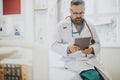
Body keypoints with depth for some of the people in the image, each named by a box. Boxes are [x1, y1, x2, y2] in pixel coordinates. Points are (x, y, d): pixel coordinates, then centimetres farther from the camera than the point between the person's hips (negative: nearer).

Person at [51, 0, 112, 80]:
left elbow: (97, 44, 13)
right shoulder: (62, 25, 2)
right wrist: (68, 48, -20)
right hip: (73, 60, -4)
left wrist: (92, 49, -10)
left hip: (90, 59, 4)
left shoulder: (90, 26, 12)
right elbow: (54, 45, 0)